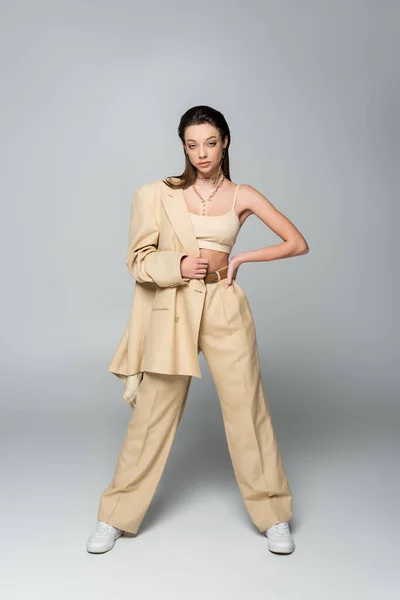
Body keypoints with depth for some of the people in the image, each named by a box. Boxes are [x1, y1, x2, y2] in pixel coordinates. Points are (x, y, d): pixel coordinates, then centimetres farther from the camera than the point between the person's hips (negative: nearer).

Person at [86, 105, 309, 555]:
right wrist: (179, 265, -15)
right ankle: (116, 517, 21)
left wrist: (239, 259, -1)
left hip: (224, 311, 0)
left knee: (247, 409, 4)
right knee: (152, 414, 5)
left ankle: (273, 515, 21)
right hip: (172, 312, 0)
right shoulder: (161, 193, 5)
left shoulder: (242, 196, 5)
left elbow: (297, 243, 4)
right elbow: (139, 259, 3)